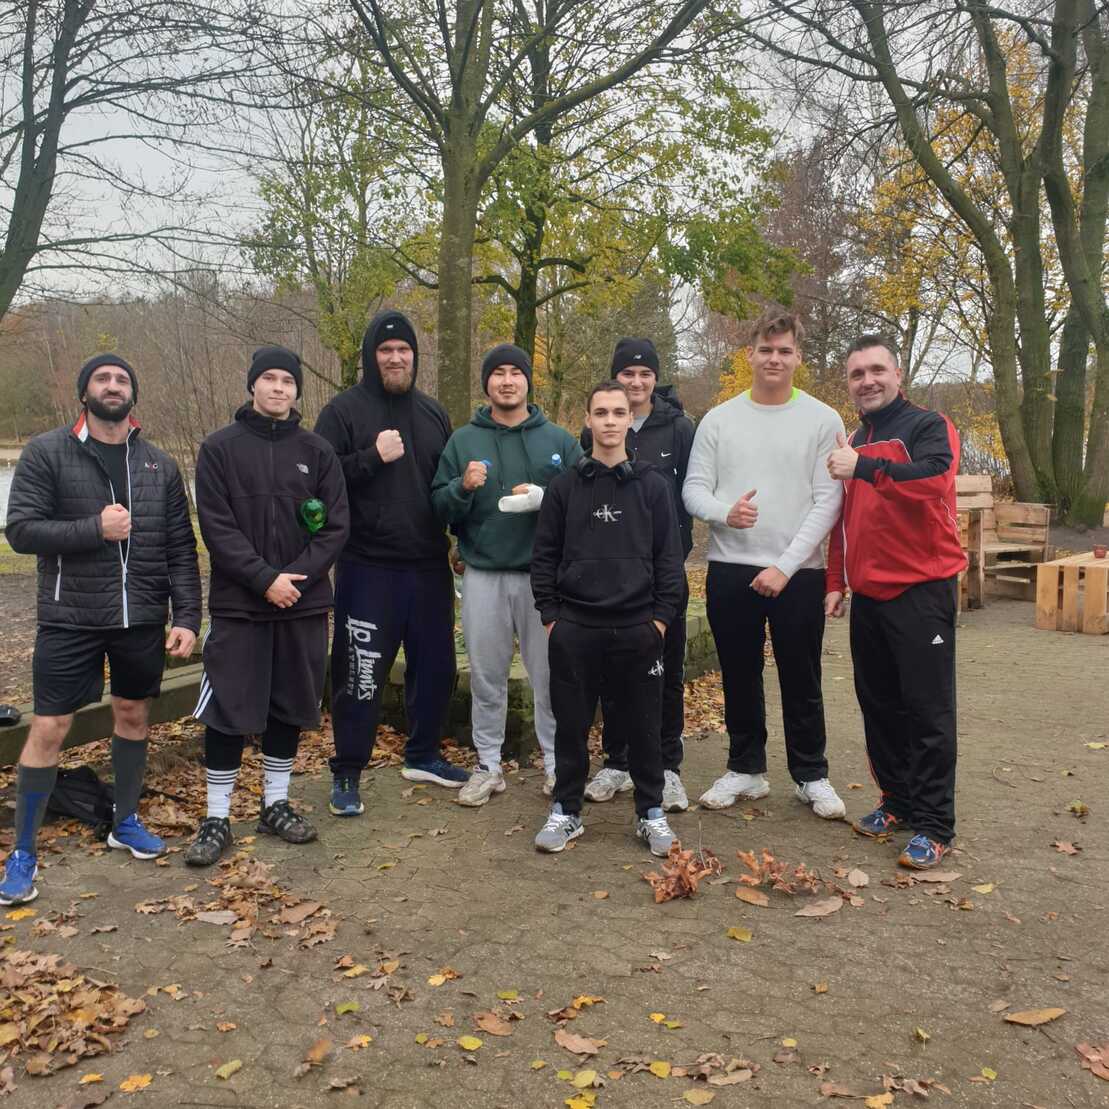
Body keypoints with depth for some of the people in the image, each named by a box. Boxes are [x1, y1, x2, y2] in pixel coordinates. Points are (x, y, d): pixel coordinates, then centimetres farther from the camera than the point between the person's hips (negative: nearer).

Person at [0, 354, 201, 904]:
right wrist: (94, 528, -20)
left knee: (133, 715, 15)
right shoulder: (46, 452, -3)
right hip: (70, 619, -3)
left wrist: (187, 617, -3)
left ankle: (126, 822, 35)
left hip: (142, 619, 4)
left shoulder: (160, 465, 6)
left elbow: (181, 549, 5)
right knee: (48, 730, 0)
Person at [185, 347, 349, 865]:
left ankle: (276, 804, 26)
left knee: (290, 706, 11)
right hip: (237, 604, -2)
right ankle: (217, 818, 13)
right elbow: (217, 526, -7)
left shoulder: (317, 451, 6)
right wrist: (265, 579, -16)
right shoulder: (220, 448, 0)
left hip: (303, 603, 3)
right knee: (228, 709, 0)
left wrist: (297, 575, -12)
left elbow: (335, 526, 1)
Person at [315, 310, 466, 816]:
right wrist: (373, 457, -20)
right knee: (360, 675, 0)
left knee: (436, 666, 14)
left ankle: (423, 755, 33)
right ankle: (346, 775, 15)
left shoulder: (433, 413, 13)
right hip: (368, 568, -5)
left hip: (429, 566, 5)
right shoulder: (343, 411, -3)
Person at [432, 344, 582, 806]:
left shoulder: (559, 440, 6)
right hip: (483, 574, 1)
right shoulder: (462, 440, 7)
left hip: (543, 573, -1)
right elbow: (439, 508, 5)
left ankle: (556, 762, 19)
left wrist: (544, 498, -14)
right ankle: (488, 766, 20)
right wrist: (462, 487, -15)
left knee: (549, 674, 5)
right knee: (486, 677, 8)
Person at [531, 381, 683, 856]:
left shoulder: (652, 485, 4)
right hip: (574, 629, 0)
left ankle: (650, 811, 23)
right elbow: (545, 555, 6)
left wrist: (661, 616, -2)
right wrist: (550, 615, 0)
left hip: (637, 629, 0)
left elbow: (669, 556, 4)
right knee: (571, 724, 8)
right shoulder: (564, 486, 5)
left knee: (642, 724, 8)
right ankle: (566, 810, 22)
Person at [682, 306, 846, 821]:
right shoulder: (719, 420, 6)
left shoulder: (823, 420, -1)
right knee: (739, 677, 12)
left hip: (798, 574, -2)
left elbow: (828, 502, -6)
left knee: (801, 680, 8)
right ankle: (745, 769, 27)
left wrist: (785, 566, -14)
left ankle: (811, 776, 24)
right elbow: (693, 489, 4)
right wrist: (724, 511, -19)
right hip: (729, 570, 2)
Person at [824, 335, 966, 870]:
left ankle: (933, 825, 4)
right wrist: (836, 582, 15)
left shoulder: (928, 426, -5)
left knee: (927, 709, -4)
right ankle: (897, 800, 25)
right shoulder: (850, 443, 16)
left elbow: (933, 478, -26)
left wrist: (862, 467, -30)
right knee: (878, 705, 12)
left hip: (921, 590, -7)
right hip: (867, 595, 7)